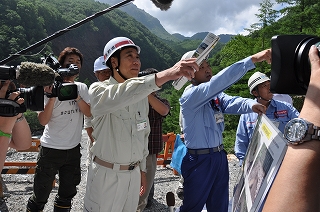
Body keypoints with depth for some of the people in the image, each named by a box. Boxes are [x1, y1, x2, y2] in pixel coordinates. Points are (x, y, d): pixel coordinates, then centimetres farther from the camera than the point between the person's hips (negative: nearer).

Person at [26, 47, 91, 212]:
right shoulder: (49, 87, -9)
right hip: (51, 149, -4)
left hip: (73, 149, 4)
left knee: (67, 194, 19)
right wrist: (52, 97, -25)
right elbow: (43, 121, -15)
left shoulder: (82, 88, 3)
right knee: (40, 195, 7)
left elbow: (89, 113, -9)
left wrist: (75, 94, -19)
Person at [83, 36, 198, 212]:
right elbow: (118, 97, -38)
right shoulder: (98, 90, -14)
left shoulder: (142, 95, 6)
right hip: (106, 174, -5)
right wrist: (165, 75, -48)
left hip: (134, 174, 5)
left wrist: (142, 170, 16)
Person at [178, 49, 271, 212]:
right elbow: (219, 81, -32)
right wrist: (252, 59, -36)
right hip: (199, 160, -7)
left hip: (219, 156, 8)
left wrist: (250, 104, -33)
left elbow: (231, 103, -11)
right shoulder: (190, 96, -19)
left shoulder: (215, 95, 6)